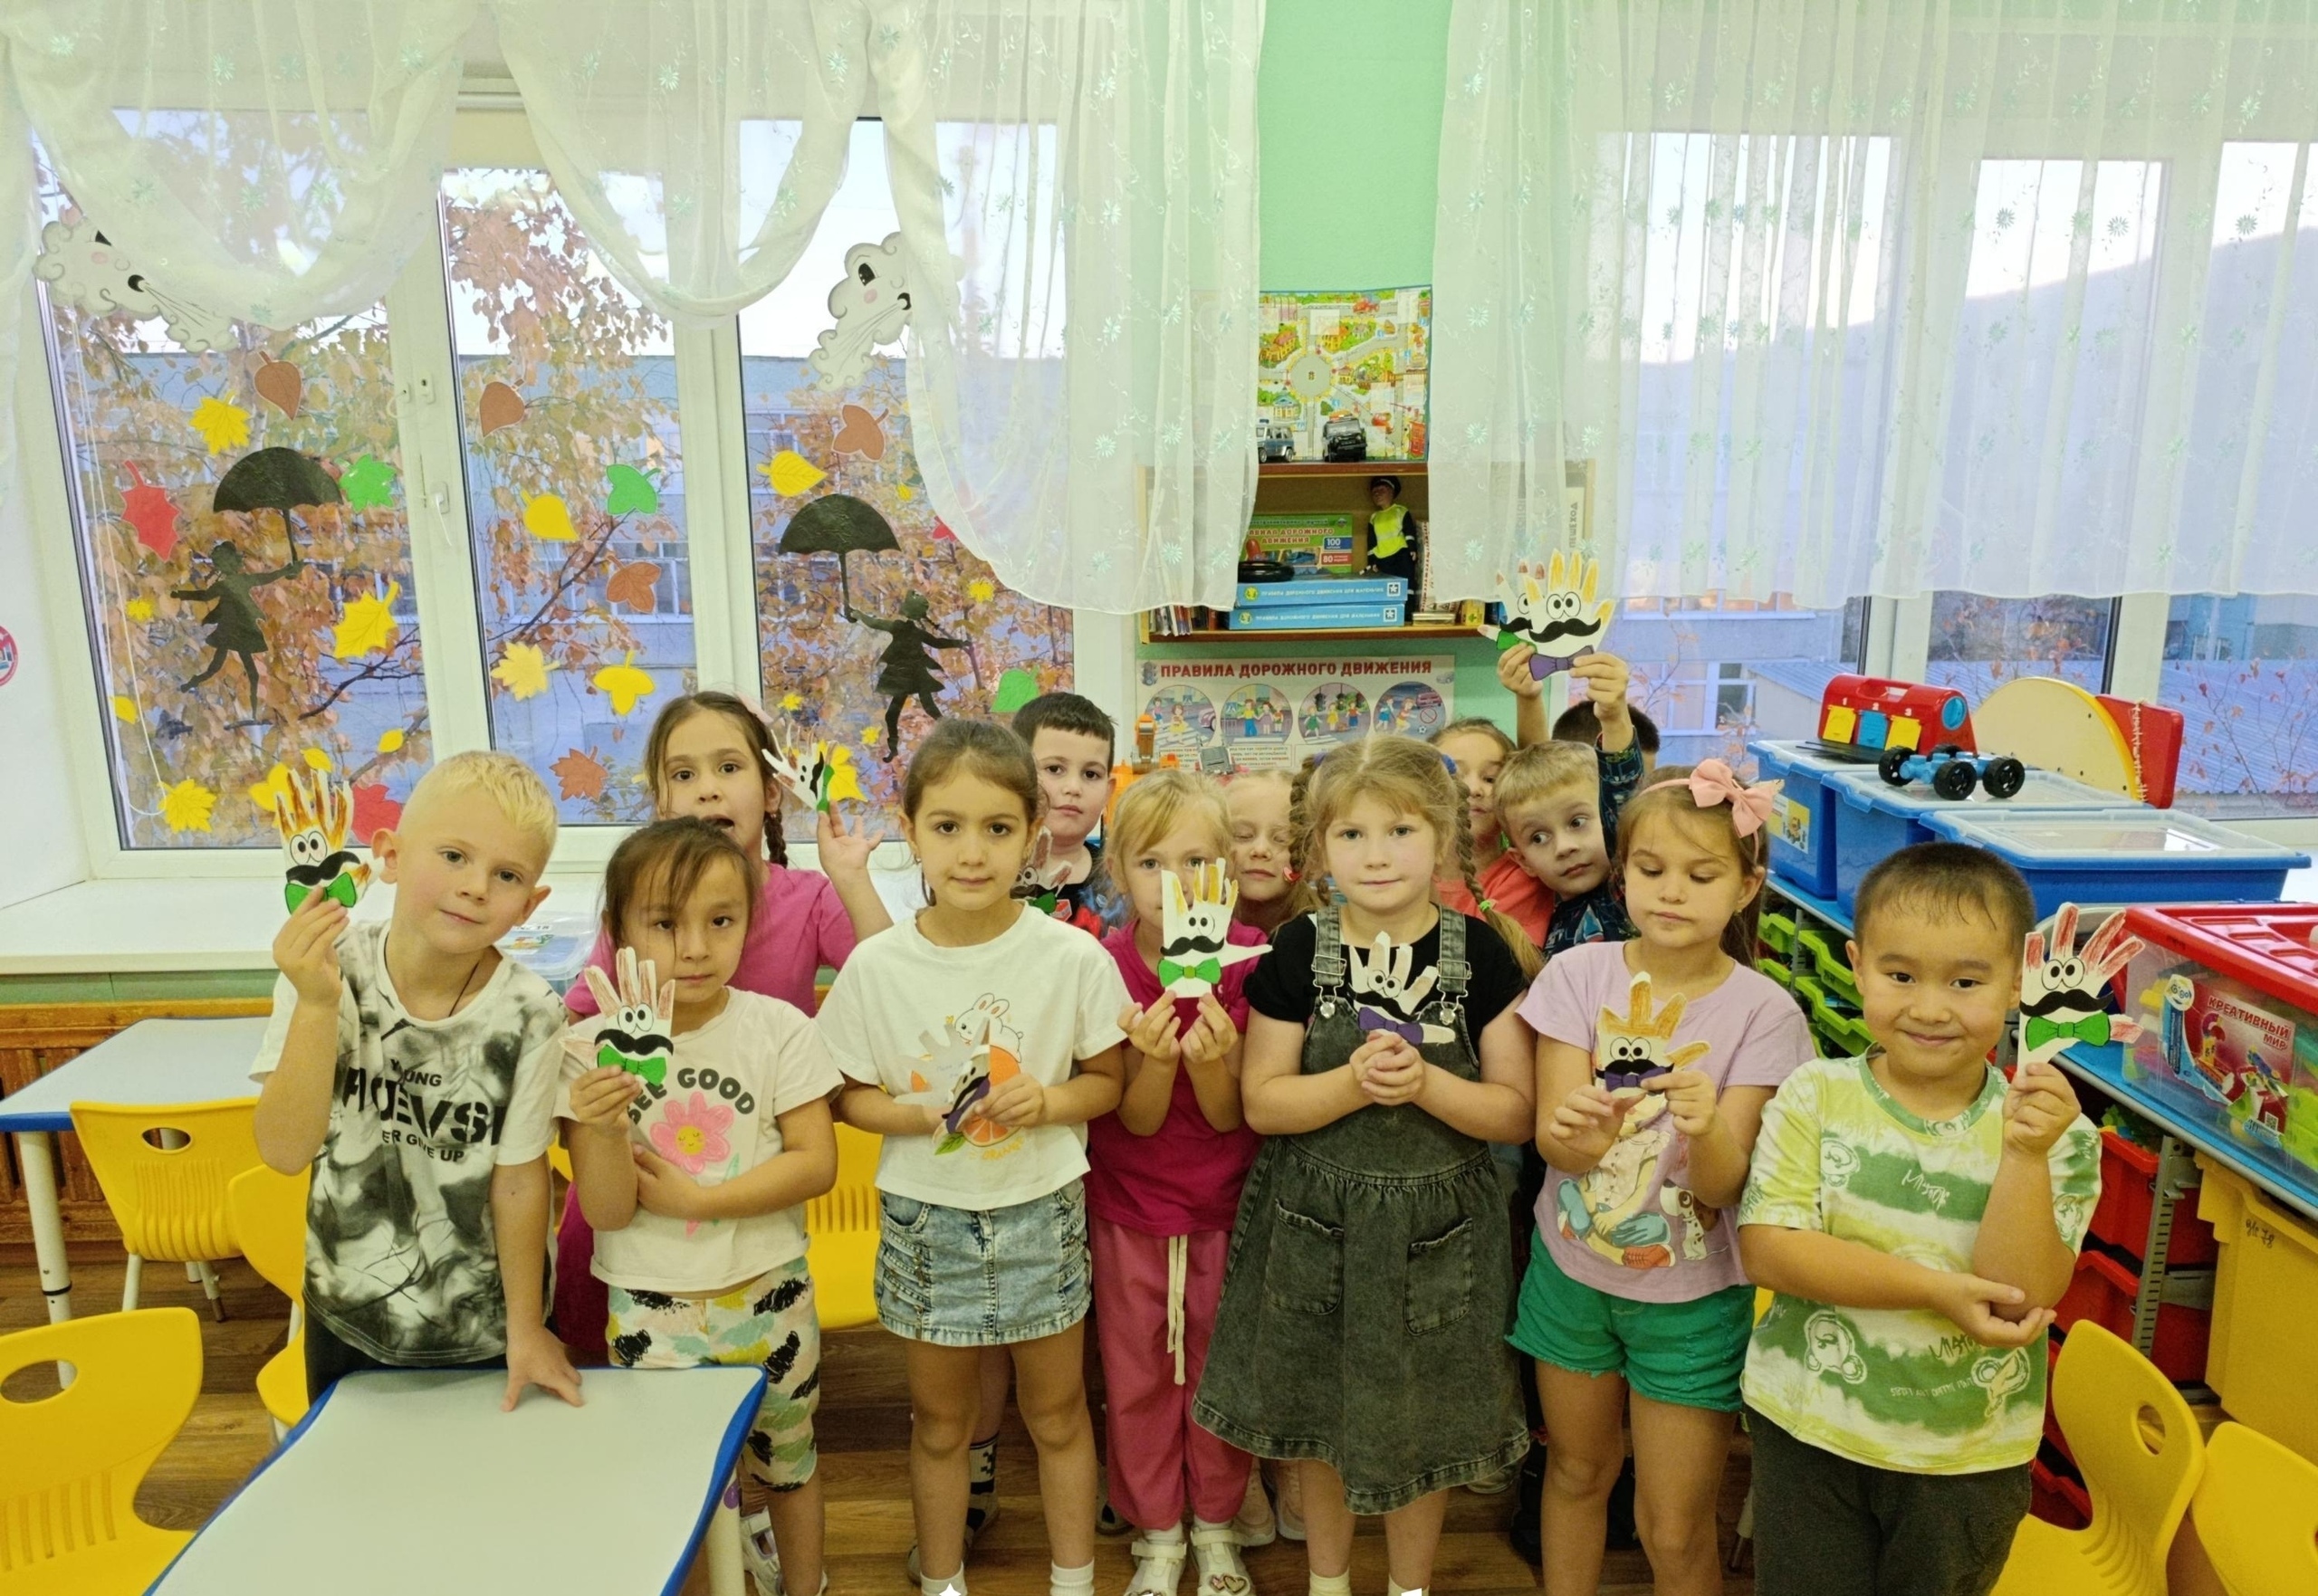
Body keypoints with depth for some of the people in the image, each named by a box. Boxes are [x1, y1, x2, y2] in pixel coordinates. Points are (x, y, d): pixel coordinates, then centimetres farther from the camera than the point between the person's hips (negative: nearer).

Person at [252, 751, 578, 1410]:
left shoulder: (528, 1015, -22)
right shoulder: (330, 972, -17)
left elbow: (519, 1182, -13)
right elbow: (286, 1151, -22)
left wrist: (526, 1330, -4)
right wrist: (317, 1006, -33)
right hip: (348, 1320, 2)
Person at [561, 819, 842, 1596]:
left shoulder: (778, 1028, -11)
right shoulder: (592, 1049, -11)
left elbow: (816, 1162, -13)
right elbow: (606, 1210, -11)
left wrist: (695, 1198, -20)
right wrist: (603, 1129, -31)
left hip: (767, 1298, 0)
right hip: (648, 1310, 0)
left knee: (785, 1466, 19)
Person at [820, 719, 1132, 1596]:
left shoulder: (1073, 956, -14)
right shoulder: (876, 965, -12)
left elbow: (1106, 1080, -3)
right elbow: (850, 1095, -3)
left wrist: (1049, 1101, -23)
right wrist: (920, 1114, -22)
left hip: (1041, 1214, 0)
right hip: (925, 1219, 1)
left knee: (1057, 1415, 17)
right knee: (940, 1422, 19)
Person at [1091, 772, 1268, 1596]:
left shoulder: (1247, 959, -16)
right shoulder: (1106, 967, -16)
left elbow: (1227, 1116, -14)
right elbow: (1137, 1120, -15)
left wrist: (1210, 1057, -36)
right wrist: (1155, 1058, -36)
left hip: (1223, 1207, 0)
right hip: (1128, 1209, 0)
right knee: (1136, 1379, 14)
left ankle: (1217, 1528, 39)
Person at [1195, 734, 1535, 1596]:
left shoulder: (1480, 952, -8)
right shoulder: (1298, 951, -8)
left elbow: (1515, 1112, -7)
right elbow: (1261, 1102, -8)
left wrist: (1424, 1083, -24)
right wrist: (1353, 1082, -24)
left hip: (1434, 1226, 0)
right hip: (1314, 1222, 1)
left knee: (1421, 1427, 16)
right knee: (1315, 1421, 18)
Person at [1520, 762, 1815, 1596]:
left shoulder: (1763, 1012, -15)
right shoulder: (1578, 974, -12)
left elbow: (1724, 1186, -19)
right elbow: (1553, 1139, -17)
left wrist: (1708, 1129, -41)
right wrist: (1577, 1132, -41)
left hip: (1692, 1295, -1)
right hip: (1572, 1268, 2)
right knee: (1577, 1471, 22)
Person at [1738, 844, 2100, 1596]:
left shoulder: (2056, 1133, -12)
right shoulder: (1816, 1097, -12)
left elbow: (2022, 1301, -19)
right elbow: (1768, 1250, -19)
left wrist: (2026, 1158, -30)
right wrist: (1937, 1289, -25)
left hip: (1970, 1457, 1)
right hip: (1809, 1430, 0)